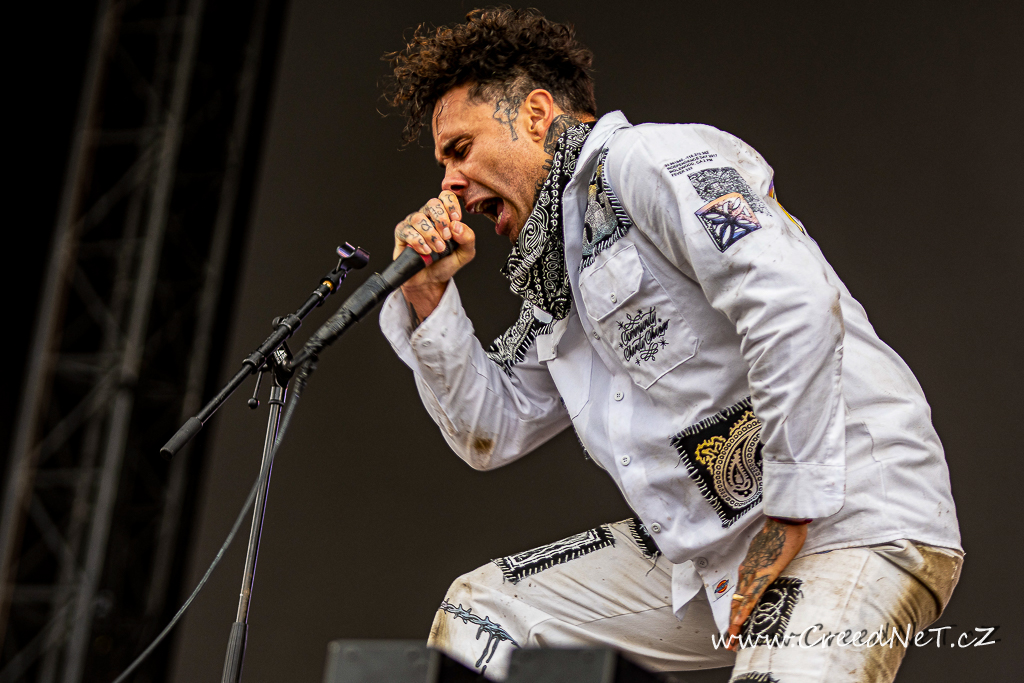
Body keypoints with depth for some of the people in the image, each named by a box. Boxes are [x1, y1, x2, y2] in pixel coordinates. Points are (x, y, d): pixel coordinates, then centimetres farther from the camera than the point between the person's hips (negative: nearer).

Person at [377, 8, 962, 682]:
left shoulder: (648, 160, -9)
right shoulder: (560, 266, 20)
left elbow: (796, 304, -23)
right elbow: (490, 432, 24)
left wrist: (790, 516, -21)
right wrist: (429, 297, 12)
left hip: (856, 525, -9)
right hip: (714, 550, 9)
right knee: (476, 611, 10)